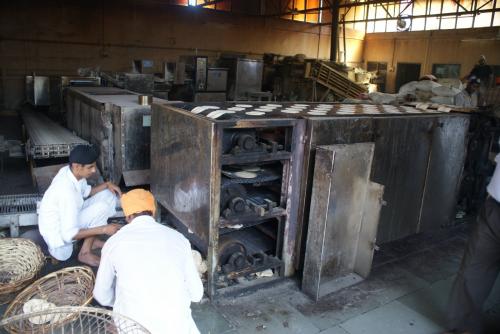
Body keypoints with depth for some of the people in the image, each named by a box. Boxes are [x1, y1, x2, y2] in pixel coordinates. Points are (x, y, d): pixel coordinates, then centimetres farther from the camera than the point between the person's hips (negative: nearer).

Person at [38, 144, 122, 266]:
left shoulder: (69, 171, -9)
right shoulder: (67, 190, -34)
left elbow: (86, 192, 12)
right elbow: (69, 235, -32)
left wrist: (106, 185, -5)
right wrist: (103, 229, -30)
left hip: (68, 219, 9)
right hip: (59, 235, -8)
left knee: (107, 195, 2)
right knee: (102, 207, -25)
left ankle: (91, 240, 10)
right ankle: (85, 253, -8)